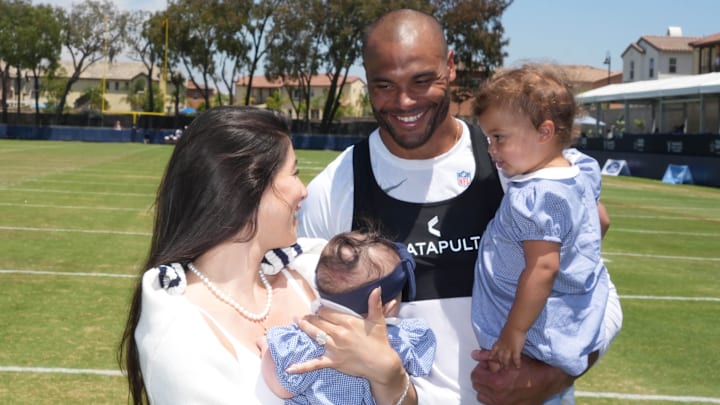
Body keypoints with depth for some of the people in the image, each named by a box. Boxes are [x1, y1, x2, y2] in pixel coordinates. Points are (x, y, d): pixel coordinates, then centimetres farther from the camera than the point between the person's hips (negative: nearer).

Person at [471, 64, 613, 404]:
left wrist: (514, 332, -23)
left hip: (541, 339, -10)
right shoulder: (579, 177, 6)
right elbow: (601, 223, 23)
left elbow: (543, 268, -28)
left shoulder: (533, 196, -25)